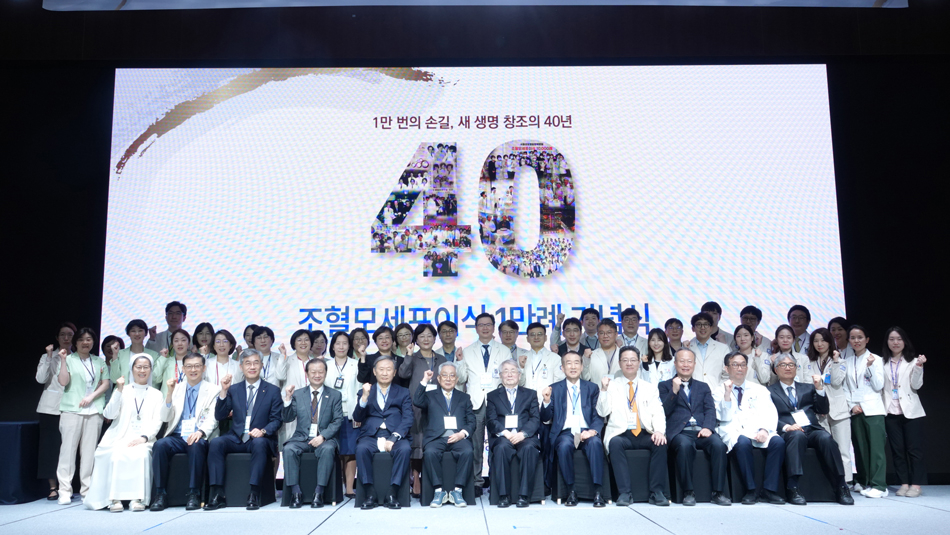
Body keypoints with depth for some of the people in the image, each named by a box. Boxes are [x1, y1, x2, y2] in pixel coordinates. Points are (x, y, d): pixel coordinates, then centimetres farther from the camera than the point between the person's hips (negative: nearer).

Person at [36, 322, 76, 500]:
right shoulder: (48, 357, 10)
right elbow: (41, 378, -5)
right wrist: (49, 357, -11)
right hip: (51, 408, 0)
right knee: (50, 445, -1)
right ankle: (53, 487, 6)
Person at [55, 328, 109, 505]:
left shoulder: (99, 362, 16)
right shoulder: (69, 359, 8)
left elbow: (106, 383, 9)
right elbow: (63, 382, -4)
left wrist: (91, 396, -5)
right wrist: (63, 360, -10)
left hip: (94, 410, 2)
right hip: (71, 410, -2)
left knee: (89, 450, 1)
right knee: (68, 448, -5)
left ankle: (87, 489, 5)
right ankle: (65, 490, -1)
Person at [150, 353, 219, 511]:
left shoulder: (212, 390, 9)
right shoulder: (176, 389, 18)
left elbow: (212, 419, -3)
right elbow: (165, 418, 8)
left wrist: (200, 432, -25)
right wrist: (169, 393, -6)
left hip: (199, 438, -3)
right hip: (177, 437, 3)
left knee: (196, 445, -35)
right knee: (160, 445, -28)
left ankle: (194, 494, -26)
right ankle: (160, 494, -20)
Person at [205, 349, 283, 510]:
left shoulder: (273, 391, 8)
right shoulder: (233, 389, 14)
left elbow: (277, 420, 2)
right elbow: (219, 416, 5)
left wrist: (263, 431, -19)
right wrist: (223, 391, -7)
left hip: (259, 439, -2)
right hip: (236, 438, 3)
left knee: (259, 443, -36)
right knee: (215, 443, -27)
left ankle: (254, 495, -33)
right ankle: (218, 495, -25)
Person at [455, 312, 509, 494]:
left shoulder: (504, 351, 13)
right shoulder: (467, 352, 13)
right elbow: (461, 379, 9)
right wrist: (459, 361, -5)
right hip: (475, 402, 0)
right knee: (475, 445, 0)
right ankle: (476, 482, 9)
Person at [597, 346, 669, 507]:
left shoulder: (649, 387, 18)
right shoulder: (611, 385, 13)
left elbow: (658, 413, 6)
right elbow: (602, 412, 3)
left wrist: (659, 431, -14)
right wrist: (604, 390, -9)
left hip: (645, 435, 2)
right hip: (621, 435, -1)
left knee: (660, 443, -29)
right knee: (615, 443, -34)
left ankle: (657, 492, -22)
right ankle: (625, 492, -31)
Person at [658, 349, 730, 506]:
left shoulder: (703, 387, 26)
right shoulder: (665, 386, 18)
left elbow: (710, 410, 11)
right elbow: (665, 411, 4)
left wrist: (708, 427, -10)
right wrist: (674, 391, -11)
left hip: (701, 431, 3)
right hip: (679, 432, -2)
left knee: (718, 444, -30)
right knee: (685, 444, -37)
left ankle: (718, 492, -22)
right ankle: (688, 492, -24)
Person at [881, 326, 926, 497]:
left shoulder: (912, 361, 2)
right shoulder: (883, 363, 9)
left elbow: (916, 385, -6)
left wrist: (919, 367, -17)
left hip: (911, 411, -2)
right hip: (891, 412, 2)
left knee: (914, 448, -1)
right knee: (897, 449, 5)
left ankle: (916, 484, 4)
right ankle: (904, 483, 12)